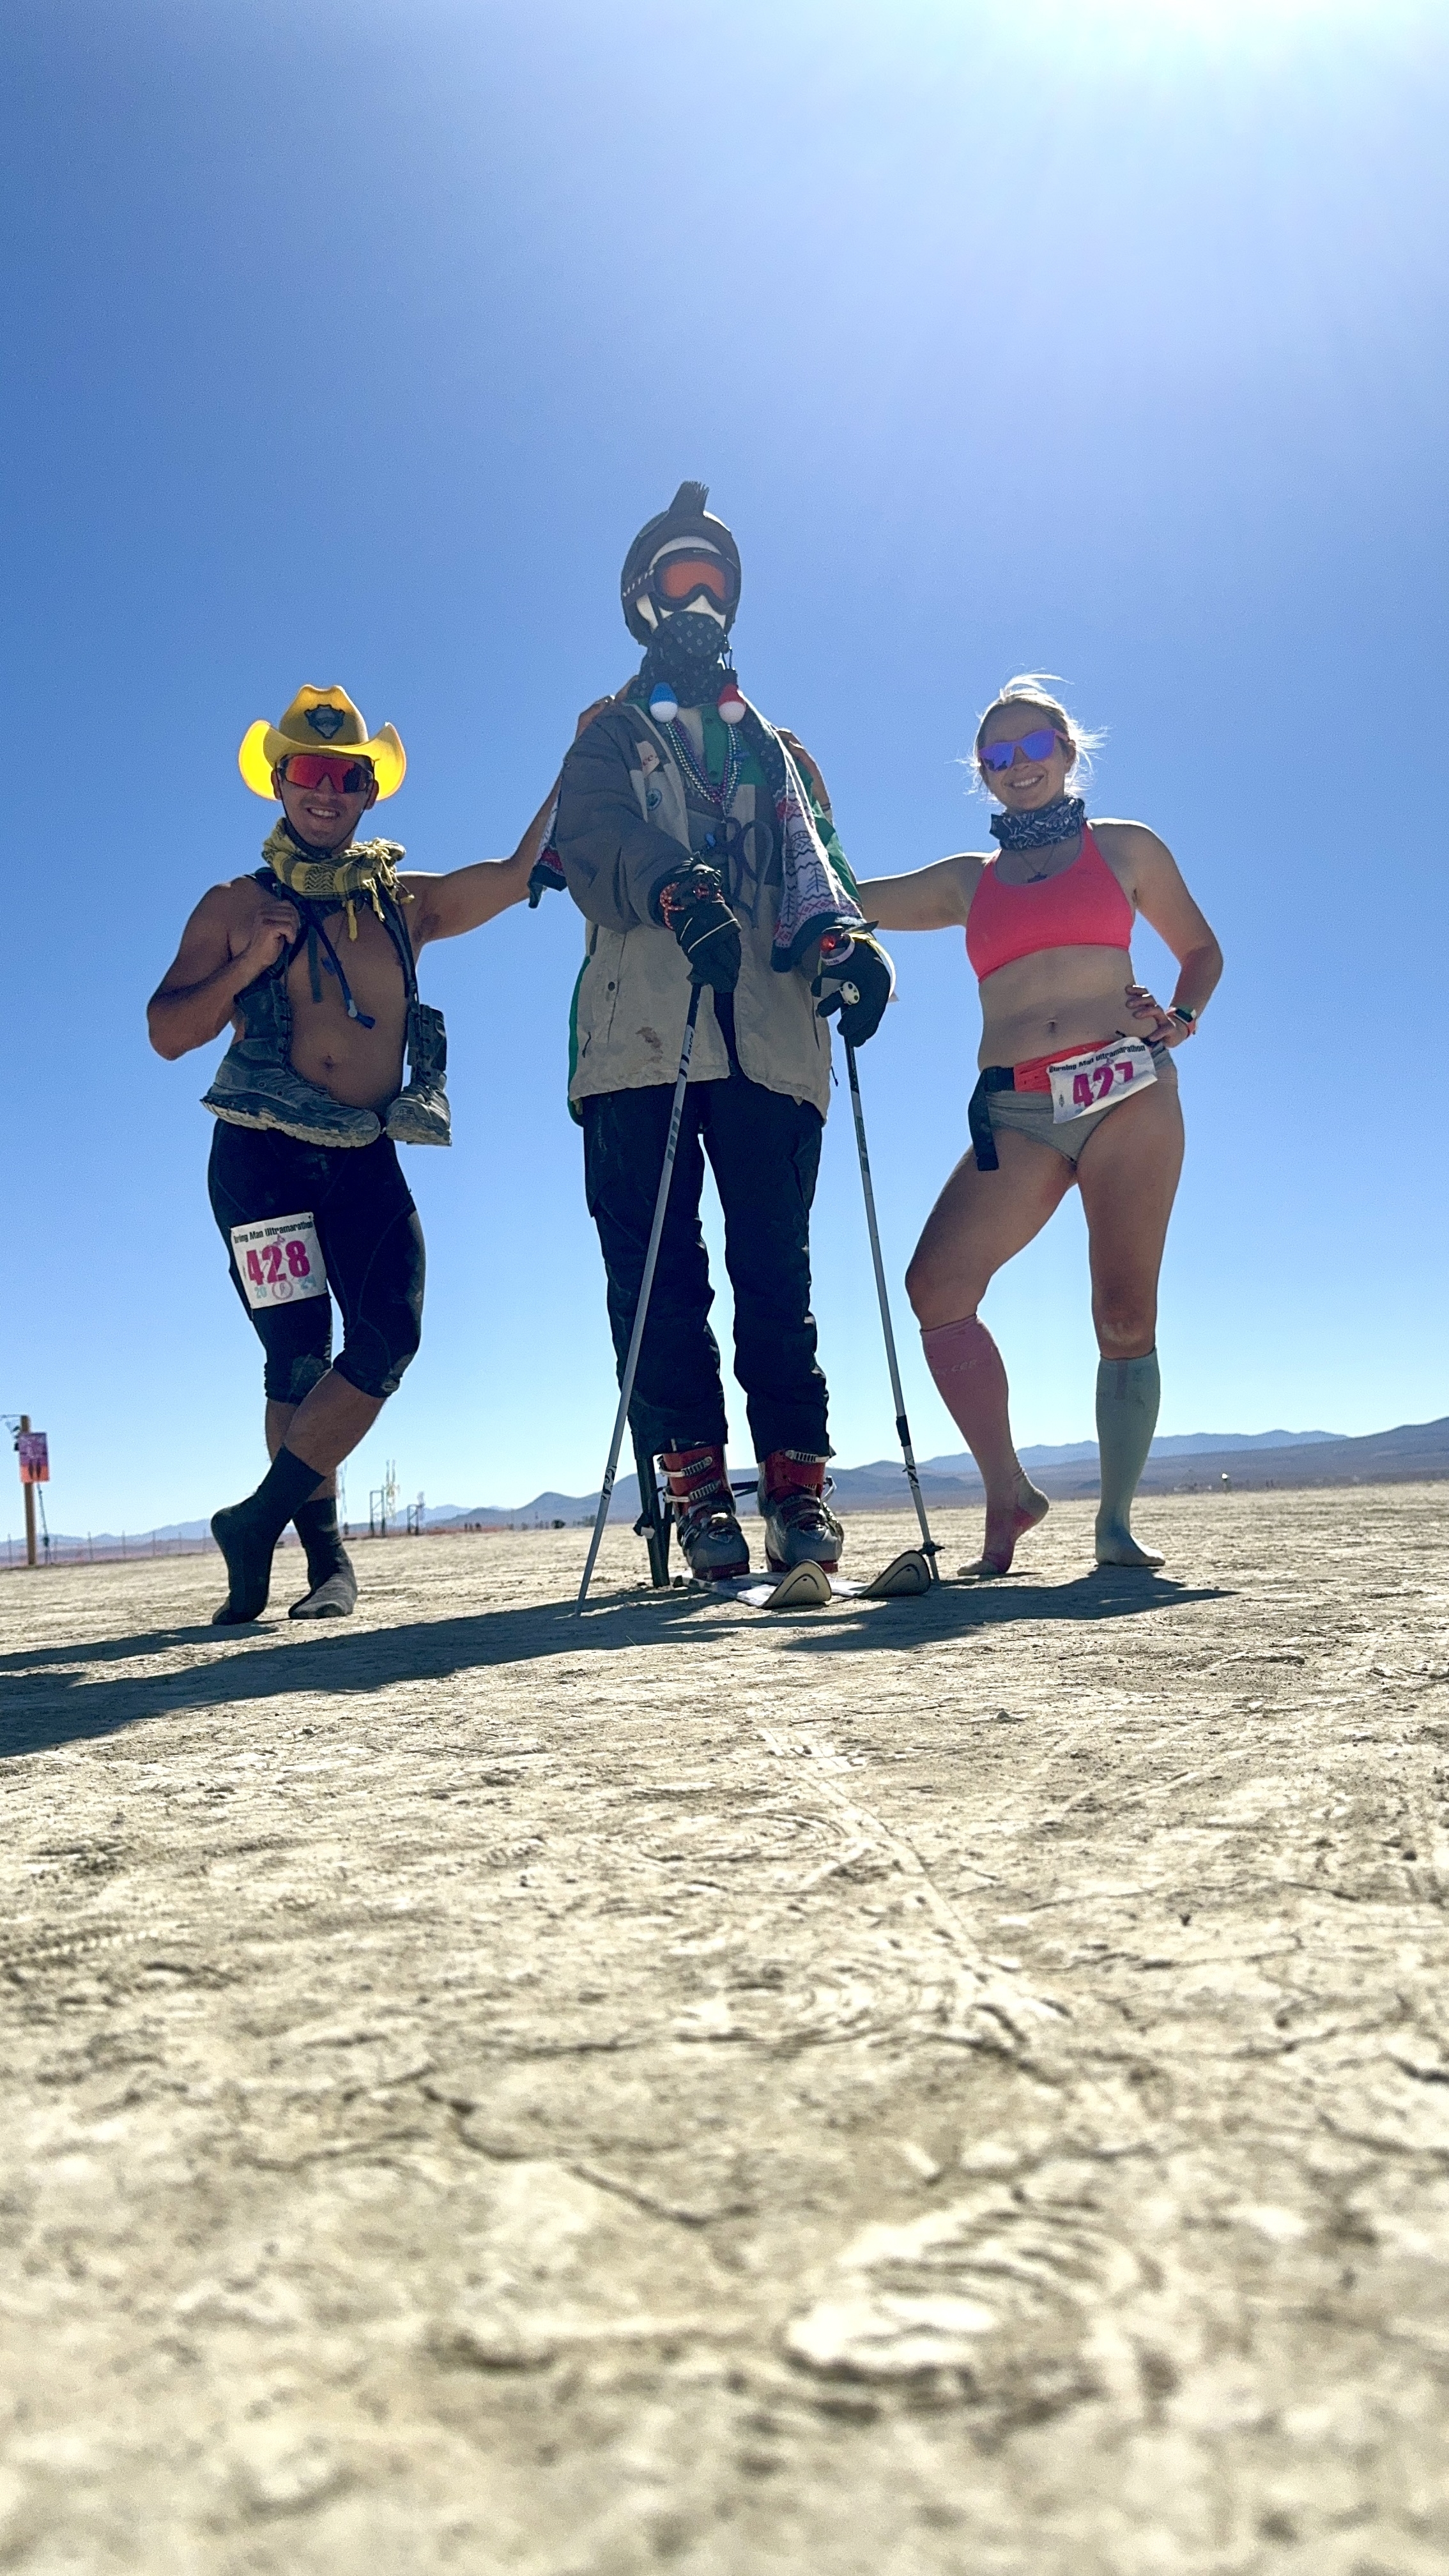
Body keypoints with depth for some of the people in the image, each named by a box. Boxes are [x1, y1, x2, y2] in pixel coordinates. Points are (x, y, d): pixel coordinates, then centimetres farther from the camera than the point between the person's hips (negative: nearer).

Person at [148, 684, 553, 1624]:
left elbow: (518, 874, 7)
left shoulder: (404, 903, 15)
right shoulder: (235, 907, 9)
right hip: (263, 1154, -2)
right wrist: (249, 965, -10)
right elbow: (167, 1034, 3)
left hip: (367, 1158, 3)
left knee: (389, 1335, -14)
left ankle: (259, 1520, -1)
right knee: (299, 1357, -4)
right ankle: (327, 1557, 10)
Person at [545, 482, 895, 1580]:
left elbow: (816, 862, 12)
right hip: (640, 1031, -1)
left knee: (776, 1269, -5)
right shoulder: (610, 738, 21)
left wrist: (843, 935, -12)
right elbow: (595, 838, -3)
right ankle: (695, 1486, -6)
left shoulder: (777, 750, 30)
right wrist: (673, 889, -26)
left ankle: (797, 1483, -5)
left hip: (771, 1036, 2)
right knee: (658, 1271, -7)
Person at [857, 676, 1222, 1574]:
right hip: (1016, 1113, 2)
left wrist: (1183, 1019, 5)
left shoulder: (1126, 847, 16)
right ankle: (1008, 1491, -6)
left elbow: (1201, 947, 24)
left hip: (1129, 1090, -2)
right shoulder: (966, 881, 21)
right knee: (936, 1287, -19)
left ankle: (1117, 1522, 6)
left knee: (1127, 1314, -7)